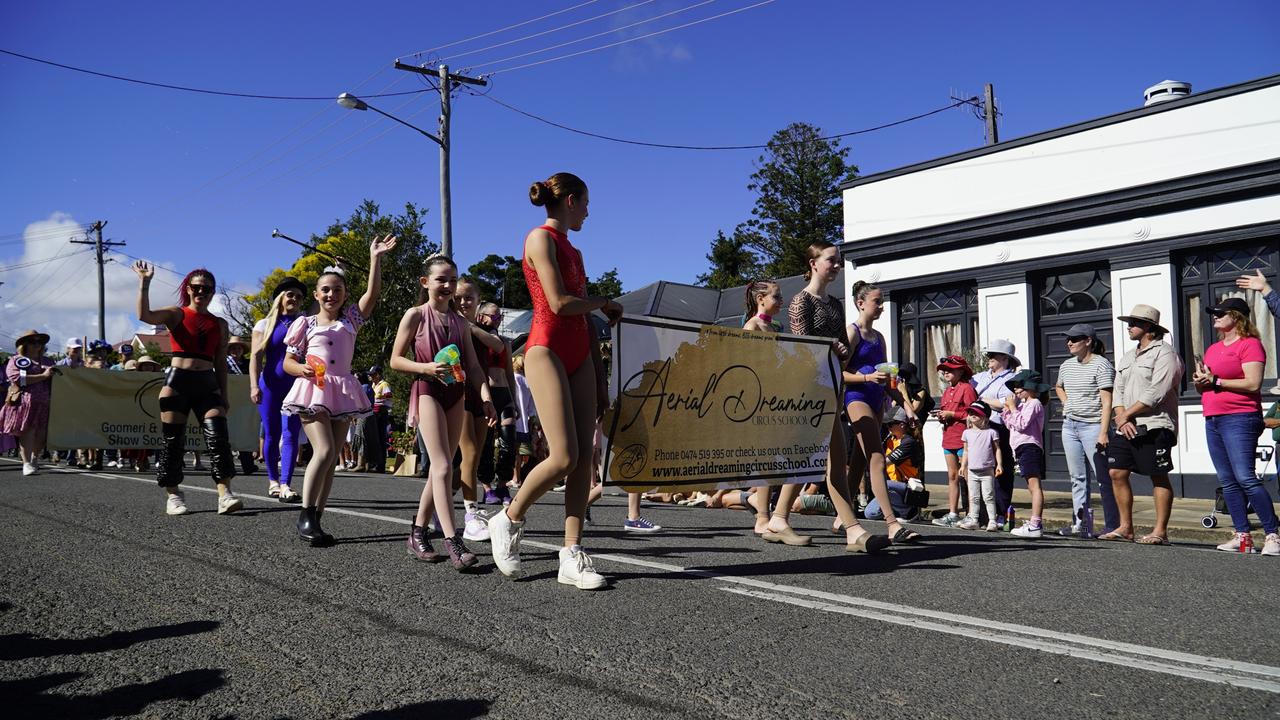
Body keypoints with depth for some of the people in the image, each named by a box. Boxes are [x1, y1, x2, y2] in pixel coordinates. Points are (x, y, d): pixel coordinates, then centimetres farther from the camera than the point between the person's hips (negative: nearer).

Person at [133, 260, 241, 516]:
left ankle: (225, 495, -15)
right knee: (172, 440, 2)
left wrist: (223, 395, 12)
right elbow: (144, 315, -15)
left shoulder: (219, 324, 14)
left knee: (218, 437, -12)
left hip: (207, 384, 2)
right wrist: (144, 282, -20)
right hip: (177, 381, -2)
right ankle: (173, 496, 14)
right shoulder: (176, 314, 5)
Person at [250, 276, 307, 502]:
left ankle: (286, 486, -18)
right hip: (270, 386, 0)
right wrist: (254, 386, -14)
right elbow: (256, 356, -2)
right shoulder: (265, 324, 7)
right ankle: (273, 481, 21)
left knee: (290, 434, -11)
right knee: (271, 435, 5)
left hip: (296, 386, 0)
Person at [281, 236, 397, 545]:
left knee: (331, 459, 4)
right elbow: (287, 361, 6)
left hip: (342, 393, 4)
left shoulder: (351, 319, 11)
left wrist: (375, 258, -10)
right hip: (313, 391, -4)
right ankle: (305, 515, -12)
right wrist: (302, 369, -17)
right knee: (324, 451, -20)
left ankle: (316, 520, 9)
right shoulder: (306, 324, 5)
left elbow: (373, 293, -2)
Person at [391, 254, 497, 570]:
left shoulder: (460, 322, 13)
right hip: (428, 391, -6)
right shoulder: (415, 315, -1)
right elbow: (396, 360, -2)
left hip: (456, 395, 6)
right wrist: (426, 368, -18)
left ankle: (418, 532, 20)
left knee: (440, 468, 8)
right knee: (443, 466, -14)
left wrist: (486, 397, -3)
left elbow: (473, 365, 10)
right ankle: (452, 541, -18)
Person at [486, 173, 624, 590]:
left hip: (579, 354, 8)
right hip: (547, 349, -8)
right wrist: (604, 303, 3)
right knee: (563, 457, -14)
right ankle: (508, 520, 10)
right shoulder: (541, 238, -4)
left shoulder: (572, 250, 21)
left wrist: (600, 380, 16)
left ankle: (572, 556, 2)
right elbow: (559, 303, -15)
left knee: (584, 456, -1)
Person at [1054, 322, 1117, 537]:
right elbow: (1058, 387, 34)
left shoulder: (1101, 365, -10)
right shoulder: (1067, 365, 12)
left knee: (1103, 478, -3)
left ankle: (1112, 525, 3)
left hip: (1092, 426, -8)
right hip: (1069, 426, 8)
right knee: (1077, 477, 11)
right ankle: (1080, 523, 17)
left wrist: (1103, 433, -23)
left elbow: (1106, 402, -16)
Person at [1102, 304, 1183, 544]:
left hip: (1153, 427, -8)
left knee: (1159, 478, -2)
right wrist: (1121, 417, -4)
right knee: (1117, 474, 3)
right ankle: (1125, 528, 10)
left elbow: (1155, 393, -15)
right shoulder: (1127, 357, 20)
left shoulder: (1164, 353, -5)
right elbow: (1118, 391, 14)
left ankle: (1160, 531, 2)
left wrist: (1127, 414, -10)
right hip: (1124, 427, 8)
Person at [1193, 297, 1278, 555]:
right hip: (1213, 421, 8)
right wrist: (1200, 382, 4)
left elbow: (1253, 383, -16)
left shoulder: (1250, 344, -4)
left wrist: (1215, 381, -13)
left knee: (1245, 478, -16)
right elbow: (1203, 387, 26)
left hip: (1239, 418, -8)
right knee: (1227, 481, 6)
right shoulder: (1213, 349, 20)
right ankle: (1242, 534, 9)